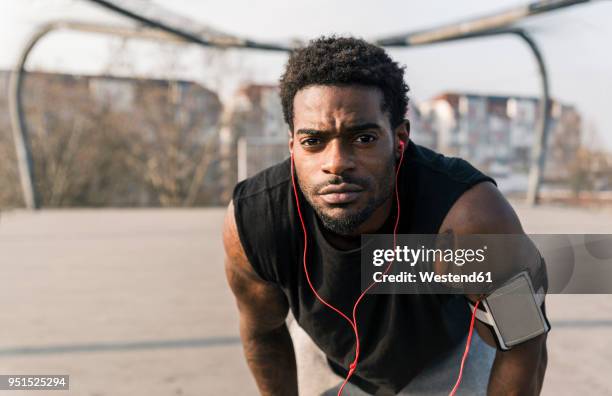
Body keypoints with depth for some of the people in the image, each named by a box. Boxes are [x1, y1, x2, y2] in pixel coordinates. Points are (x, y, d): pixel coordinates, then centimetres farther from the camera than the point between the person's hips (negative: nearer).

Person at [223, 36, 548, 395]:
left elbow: (522, 343, -23)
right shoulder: (250, 220, -34)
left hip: (447, 356, -1)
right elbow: (262, 330, -11)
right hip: (324, 356, 2)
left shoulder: (471, 216, -43)